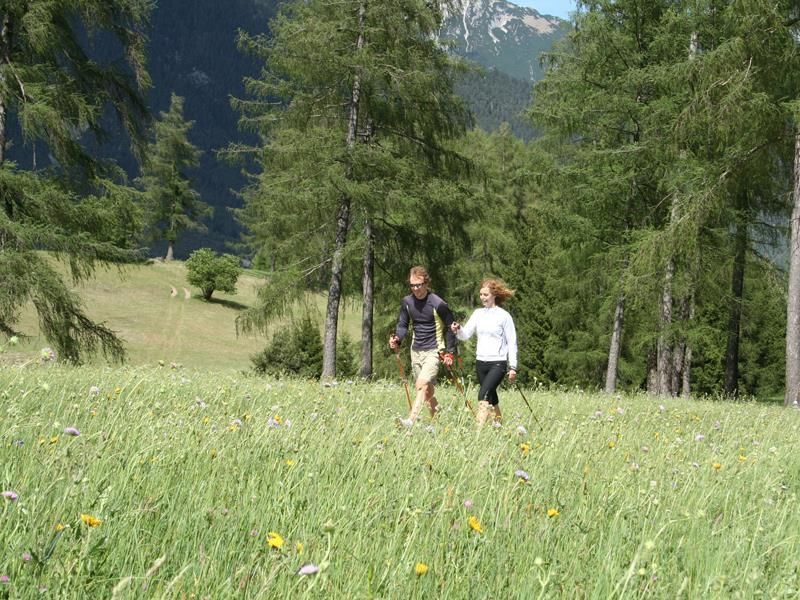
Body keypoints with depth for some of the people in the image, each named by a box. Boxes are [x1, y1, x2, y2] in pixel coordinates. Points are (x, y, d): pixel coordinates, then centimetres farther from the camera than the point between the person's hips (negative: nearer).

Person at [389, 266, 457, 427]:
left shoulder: (438, 304, -14)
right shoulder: (407, 302, 2)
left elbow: (450, 327, -4)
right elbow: (403, 325, 11)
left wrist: (449, 352, -6)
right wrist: (397, 339, -10)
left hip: (433, 351, -6)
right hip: (416, 351, 6)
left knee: (422, 384, -23)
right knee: (427, 390, 13)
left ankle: (411, 420, -32)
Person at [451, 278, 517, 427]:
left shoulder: (504, 316, -5)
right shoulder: (478, 313, 9)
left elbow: (512, 342, -2)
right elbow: (465, 335, 6)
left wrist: (513, 367, -5)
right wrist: (458, 330, -18)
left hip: (498, 363, -6)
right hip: (481, 362, 6)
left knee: (484, 394, -21)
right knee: (491, 397, 14)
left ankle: (480, 427, -26)